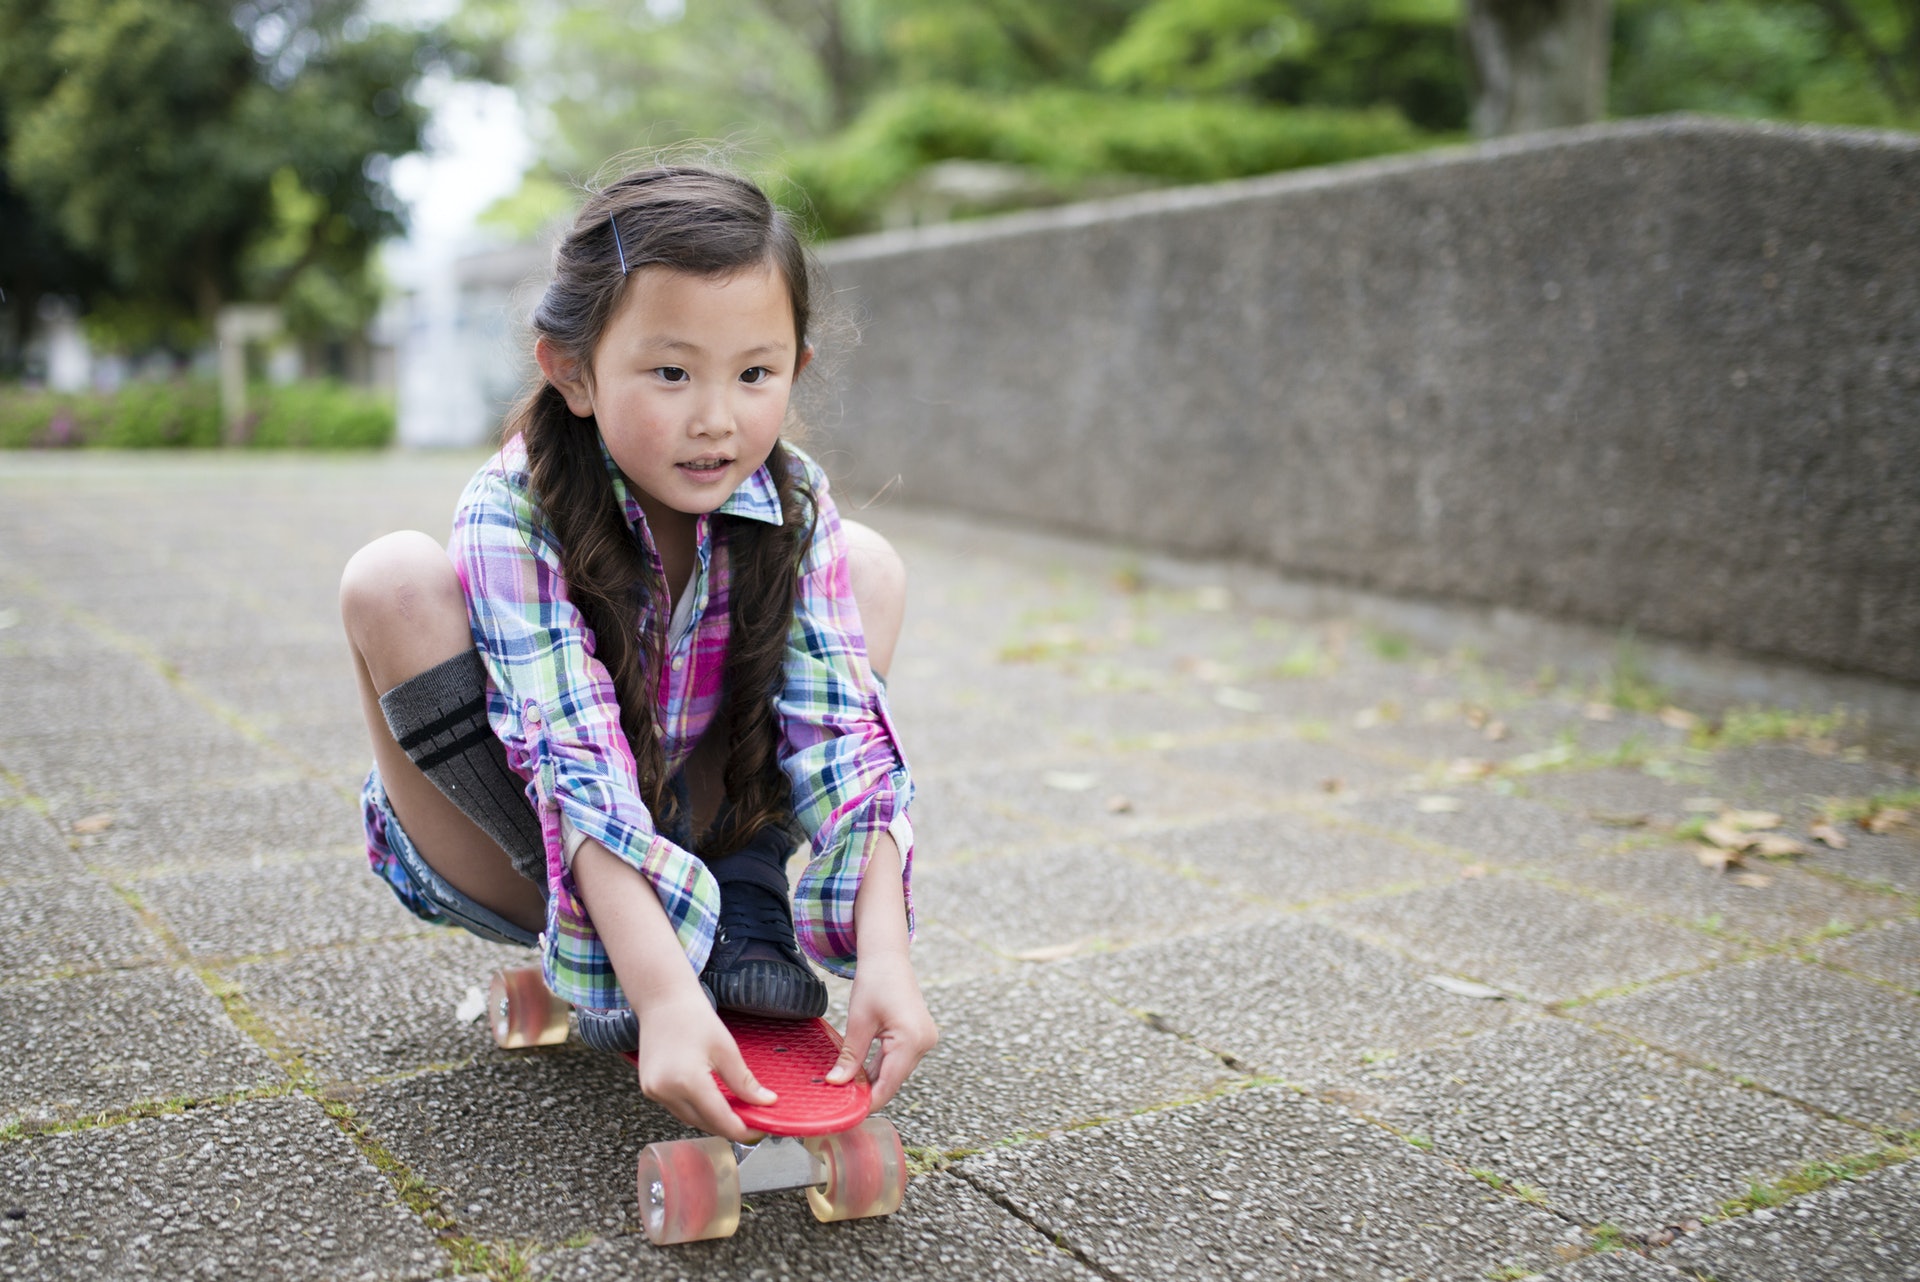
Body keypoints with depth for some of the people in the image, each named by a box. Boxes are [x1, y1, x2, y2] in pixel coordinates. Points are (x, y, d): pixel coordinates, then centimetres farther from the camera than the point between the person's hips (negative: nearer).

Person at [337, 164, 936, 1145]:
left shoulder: (792, 509, -16)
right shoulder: (512, 518, -26)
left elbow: (846, 736, -24)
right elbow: (580, 771, -37)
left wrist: (883, 953, -38)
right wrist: (663, 993, -49)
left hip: (701, 837, 3)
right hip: (518, 864, -3)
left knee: (871, 564, -7)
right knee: (394, 580, -29)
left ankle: (747, 913, -16)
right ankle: (606, 968, -21)